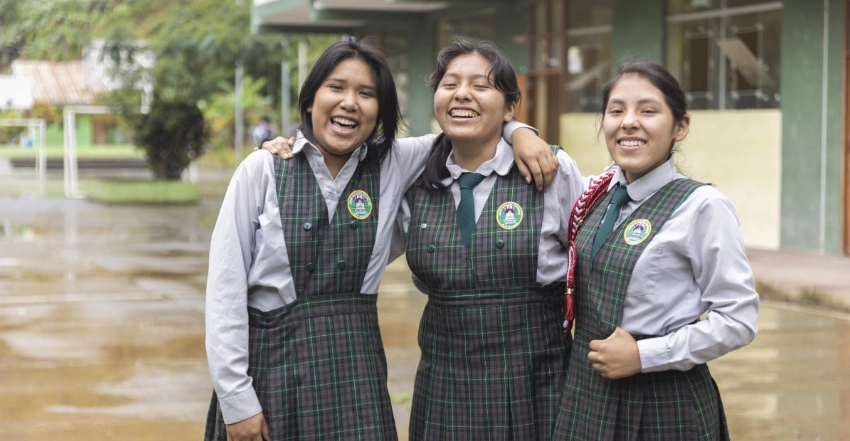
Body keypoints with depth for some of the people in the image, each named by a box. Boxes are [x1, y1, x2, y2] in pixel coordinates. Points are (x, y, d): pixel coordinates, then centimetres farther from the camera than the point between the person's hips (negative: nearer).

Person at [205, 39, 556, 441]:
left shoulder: (393, 166, 2)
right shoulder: (262, 170, -5)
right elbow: (226, 288, -7)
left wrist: (519, 131, -8)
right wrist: (236, 401, -11)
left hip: (355, 372, 2)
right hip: (270, 363, -2)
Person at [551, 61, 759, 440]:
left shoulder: (702, 206, -13)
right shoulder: (597, 195, 3)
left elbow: (738, 319, -14)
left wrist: (643, 356, -17)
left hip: (664, 405, -5)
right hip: (586, 393, 5)